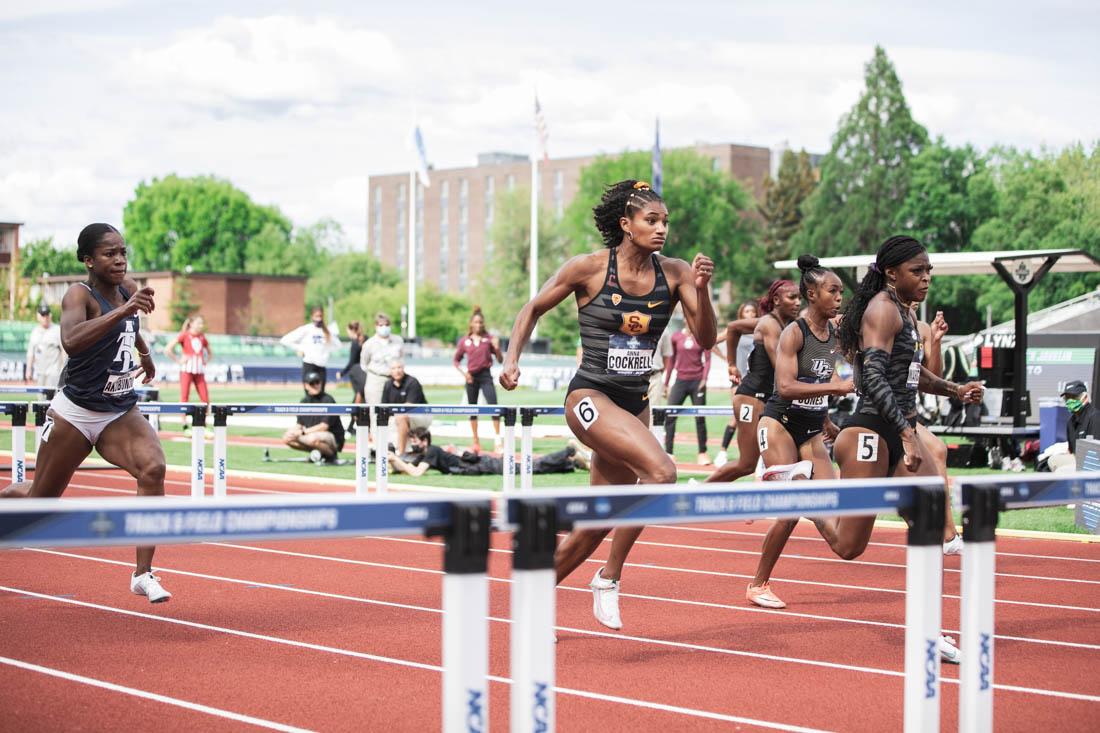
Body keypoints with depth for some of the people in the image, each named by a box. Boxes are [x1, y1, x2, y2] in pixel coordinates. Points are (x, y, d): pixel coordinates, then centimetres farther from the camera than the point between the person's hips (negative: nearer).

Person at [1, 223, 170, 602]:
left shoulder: (128, 288, 2)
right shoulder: (79, 294, -18)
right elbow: (71, 340, -42)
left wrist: (144, 350, 38)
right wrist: (123, 311, -47)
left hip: (120, 413, 5)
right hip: (75, 413, -5)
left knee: (153, 468, -24)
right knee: (40, 497, 8)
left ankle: (143, 574, -20)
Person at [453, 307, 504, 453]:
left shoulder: (489, 339, 2)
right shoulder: (464, 341, 4)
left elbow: (500, 360, 4)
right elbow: (456, 360, 11)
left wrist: (497, 348, -14)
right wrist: (463, 373, -4)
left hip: (485, 375, -2)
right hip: (471, 377, 2)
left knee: (493, 405, -15)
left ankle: (497, 439, -14)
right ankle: (476, 442, 16)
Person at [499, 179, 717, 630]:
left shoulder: (674, 273, 0)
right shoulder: (589, 268, -8)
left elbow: (706, 339, -4)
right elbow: (533, 309, 5)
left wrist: (701, 291, -20)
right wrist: (512, 359, -8)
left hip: (635, 404, 5)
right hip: (591, 398, -5)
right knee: (661, 470, -28)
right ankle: (608, 579, -15)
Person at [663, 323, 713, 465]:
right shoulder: (676, 337, 5)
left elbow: (707, 359, 0)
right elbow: (671, 360, 11)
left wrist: (704, 379, -13)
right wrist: (666, 383, 12)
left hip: (697, 381, -1)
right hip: (680, 381, 1)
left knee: (700, 418, 1)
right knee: (669, 416, -6)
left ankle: (703, 453, 11)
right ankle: (668, 453, -1)